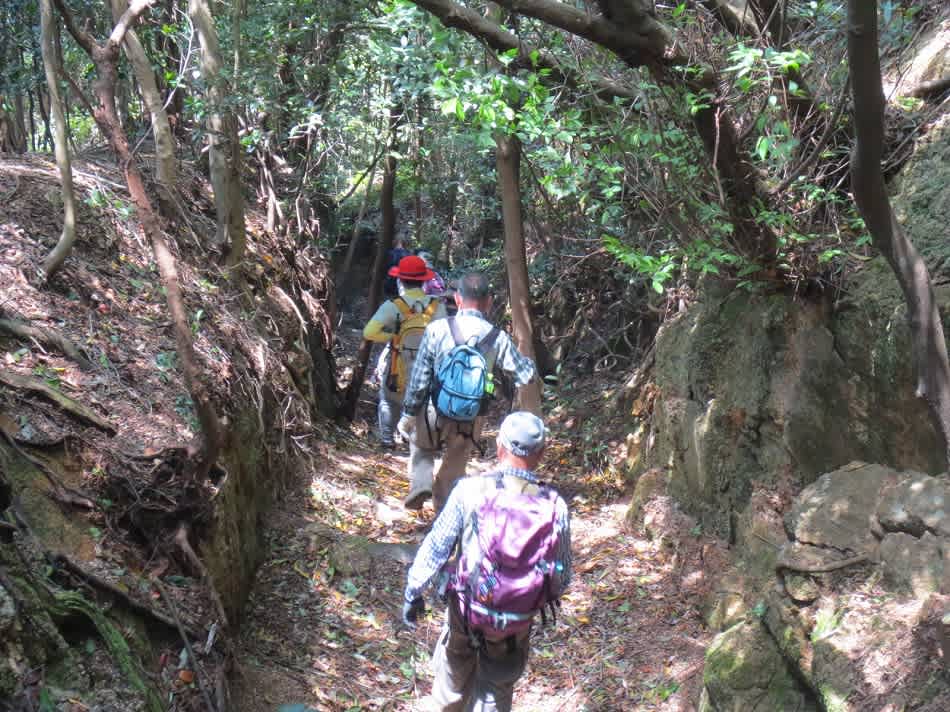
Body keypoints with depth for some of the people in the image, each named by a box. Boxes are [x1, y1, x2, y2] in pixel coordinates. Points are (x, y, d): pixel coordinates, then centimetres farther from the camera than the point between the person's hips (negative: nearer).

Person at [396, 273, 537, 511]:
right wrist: (529, 361, 26)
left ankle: (420, 484, 6)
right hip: (470, 421, 1)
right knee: (453, 474, 20)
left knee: (421, 447, 29)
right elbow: (525, 375, 3)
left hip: (434, 413, -1)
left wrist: (408, 414, 1)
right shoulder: (498, 339, -7)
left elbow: (419, 377, -9)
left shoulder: (437, 329, -12)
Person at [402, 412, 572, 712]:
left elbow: (435, 548, -11)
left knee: (454, 677, 25)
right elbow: (562, 577, -3)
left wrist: (412, 593, 3)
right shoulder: (555, 506, -13)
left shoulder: (470, 490, -18)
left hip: (466, 609, 0)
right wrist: (541, 597, 18)